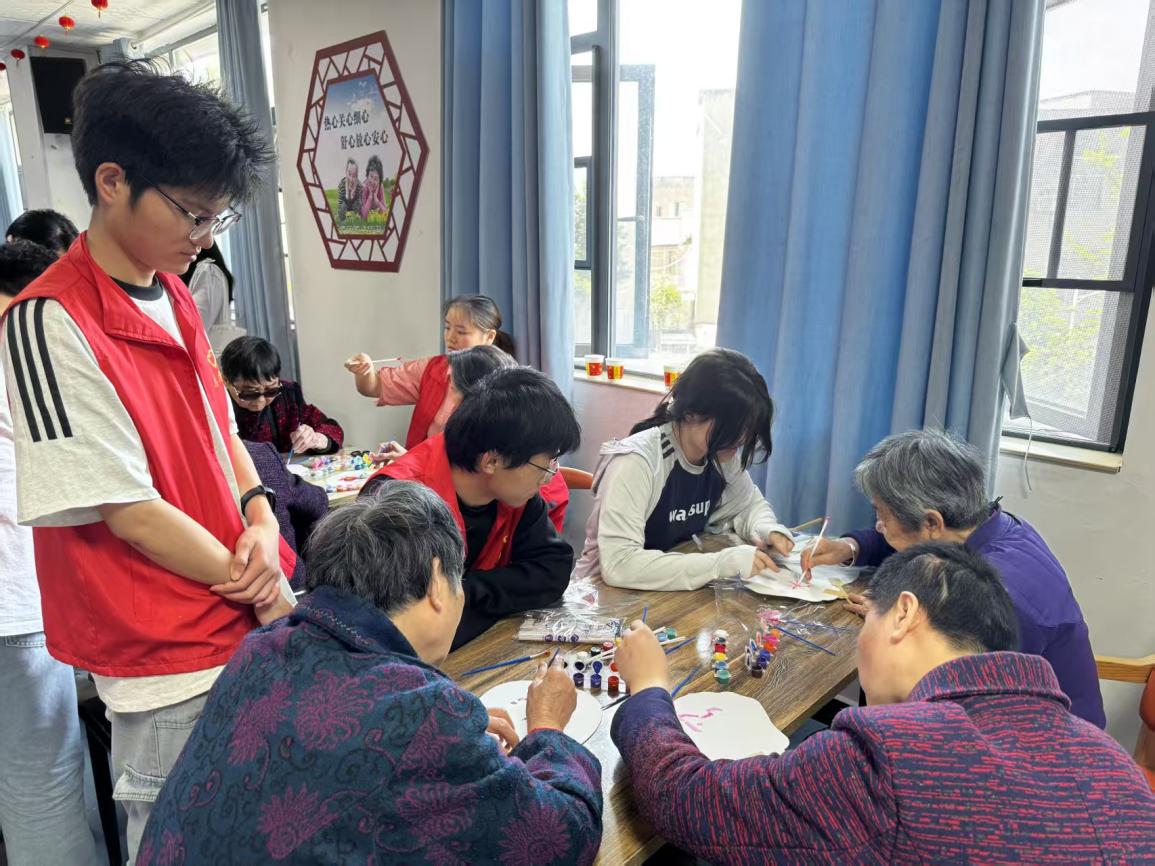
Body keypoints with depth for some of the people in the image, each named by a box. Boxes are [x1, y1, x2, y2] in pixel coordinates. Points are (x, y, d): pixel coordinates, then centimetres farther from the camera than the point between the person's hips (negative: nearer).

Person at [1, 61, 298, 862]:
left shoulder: (174, 294, 6)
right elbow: (129, 513, -19)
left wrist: (260, 515, -5)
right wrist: (263, 592, -11)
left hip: (245, 629, 7)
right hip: (171, 664, -7)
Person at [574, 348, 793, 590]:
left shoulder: (722, 454, -5)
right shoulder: (636, 461, -25)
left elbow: (751, 503, 12)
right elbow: (618, 564, -33)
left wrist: (768, 531, -9)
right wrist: (723, 563, -33)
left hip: (676, 593, 5)